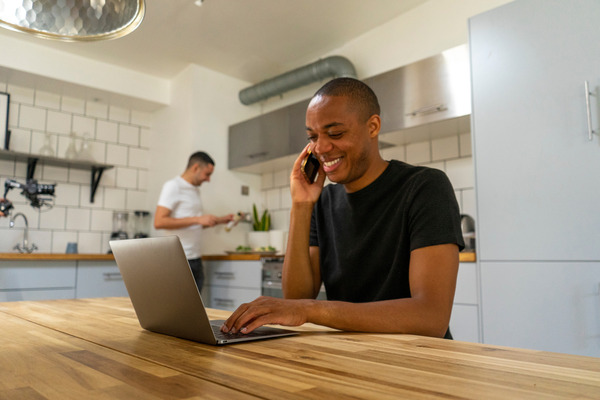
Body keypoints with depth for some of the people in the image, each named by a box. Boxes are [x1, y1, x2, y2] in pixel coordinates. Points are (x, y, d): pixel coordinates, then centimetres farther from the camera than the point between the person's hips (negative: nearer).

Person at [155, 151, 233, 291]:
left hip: (195, 259, 8)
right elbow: (159, 222, -19)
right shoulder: (173, 186, -8)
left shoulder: (195, 190, 18)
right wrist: (197, 219, -21)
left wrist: (220, 220, 14)